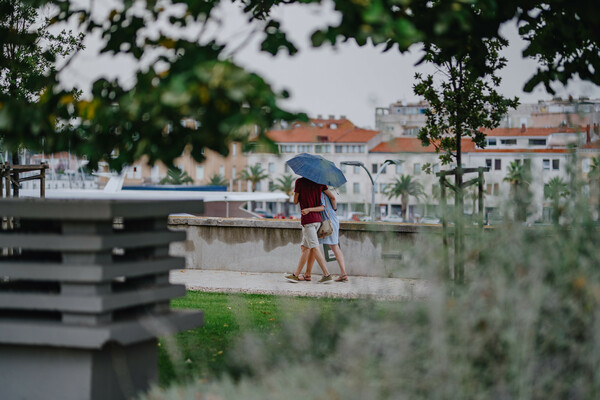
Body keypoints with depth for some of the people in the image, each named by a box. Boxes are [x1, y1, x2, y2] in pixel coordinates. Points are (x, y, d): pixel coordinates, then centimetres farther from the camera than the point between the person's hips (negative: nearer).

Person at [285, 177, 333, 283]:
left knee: (314, 248, -6)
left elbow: (295, 201, 1)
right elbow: (332, 197, 4)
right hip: (318, 219, 7)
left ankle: (327, 274, -10)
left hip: (307, 219, -7)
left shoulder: (299, 182, -7)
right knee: (304, 247, 12)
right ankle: (296, 275, 16)